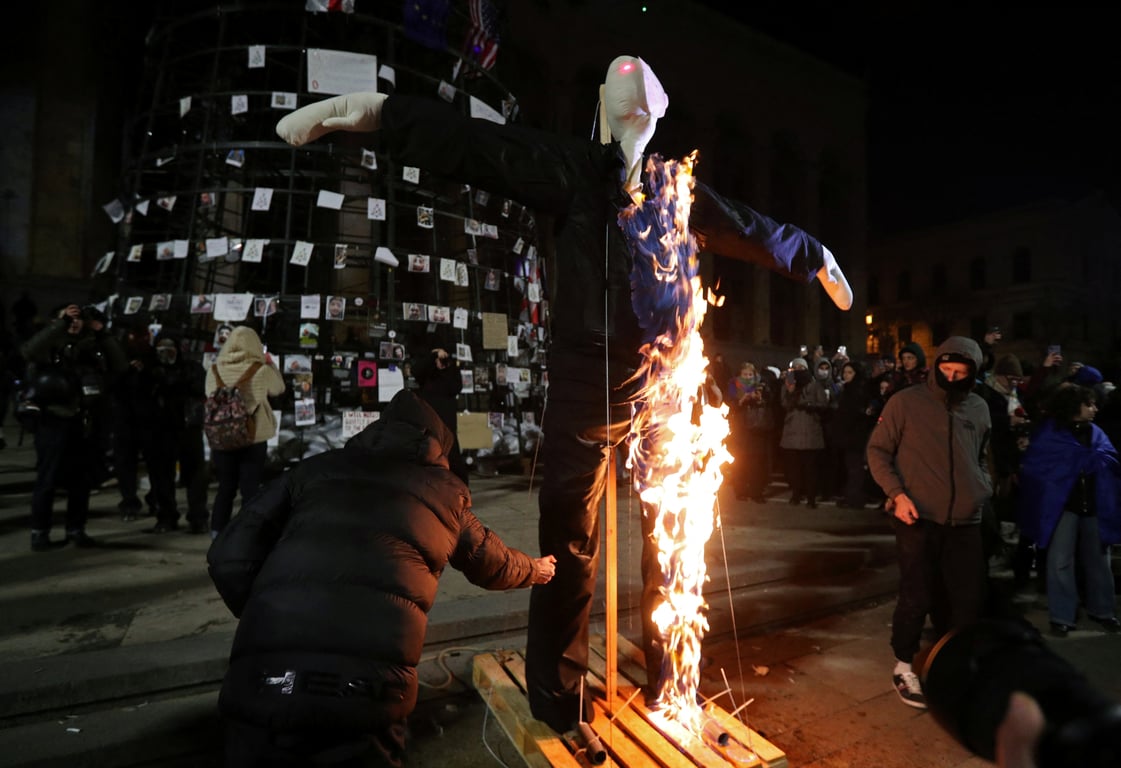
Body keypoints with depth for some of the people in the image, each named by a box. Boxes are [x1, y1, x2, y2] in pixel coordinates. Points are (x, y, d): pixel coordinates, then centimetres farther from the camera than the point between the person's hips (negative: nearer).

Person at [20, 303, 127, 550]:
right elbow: (29, 352, -20)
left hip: (86, 423, 5)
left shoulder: (92, 346, 14)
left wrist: (103, 334, 2)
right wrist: (60, 323, -19)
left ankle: (76, 529, 20)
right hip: (55, 422, -4)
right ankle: (39, 532, 10)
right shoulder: (52, 344, 1)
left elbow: (120, 366, 7)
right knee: (48, 479, 0)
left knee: (82, 480, 9)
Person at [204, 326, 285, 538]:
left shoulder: (214, 370, -5)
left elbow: (210, 399, 6)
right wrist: (270, 363, 17)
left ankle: (218, 532, 23)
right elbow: (279, 388, 6)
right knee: (250, 489, 5)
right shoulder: (262, 371, -12)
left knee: (225, 487, 17)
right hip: (254, 439, -3)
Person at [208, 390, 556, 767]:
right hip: (367, 691, -1)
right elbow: (490, 562, 39)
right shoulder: (443, 490, 21)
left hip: (262, 680, 2)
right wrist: (536, 569, 60)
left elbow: (229, 560, 13)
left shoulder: (313, 470, 20)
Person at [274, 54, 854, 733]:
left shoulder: (681, 192, 13)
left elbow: (753, 230, 28)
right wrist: (372, 110, -20)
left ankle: (672, 677, 36)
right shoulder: (575, 168, 3)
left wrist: (818, 257, 41)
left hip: (662, 389, 4)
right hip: (586, 383, -3)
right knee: (569, 540, 3)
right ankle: (557, 700, 24)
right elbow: (476, 145, -8)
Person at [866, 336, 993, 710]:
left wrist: (984, 489, 7)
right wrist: (897, 493, -14)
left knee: (969, 598, 10)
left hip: (965, 522, 5)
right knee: (917, 597, 2)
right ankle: (903, 666, 22)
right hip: (919, 519, -4)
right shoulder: (906, 401, -5)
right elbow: (877, 450, -3)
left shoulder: (979, 408, 10)